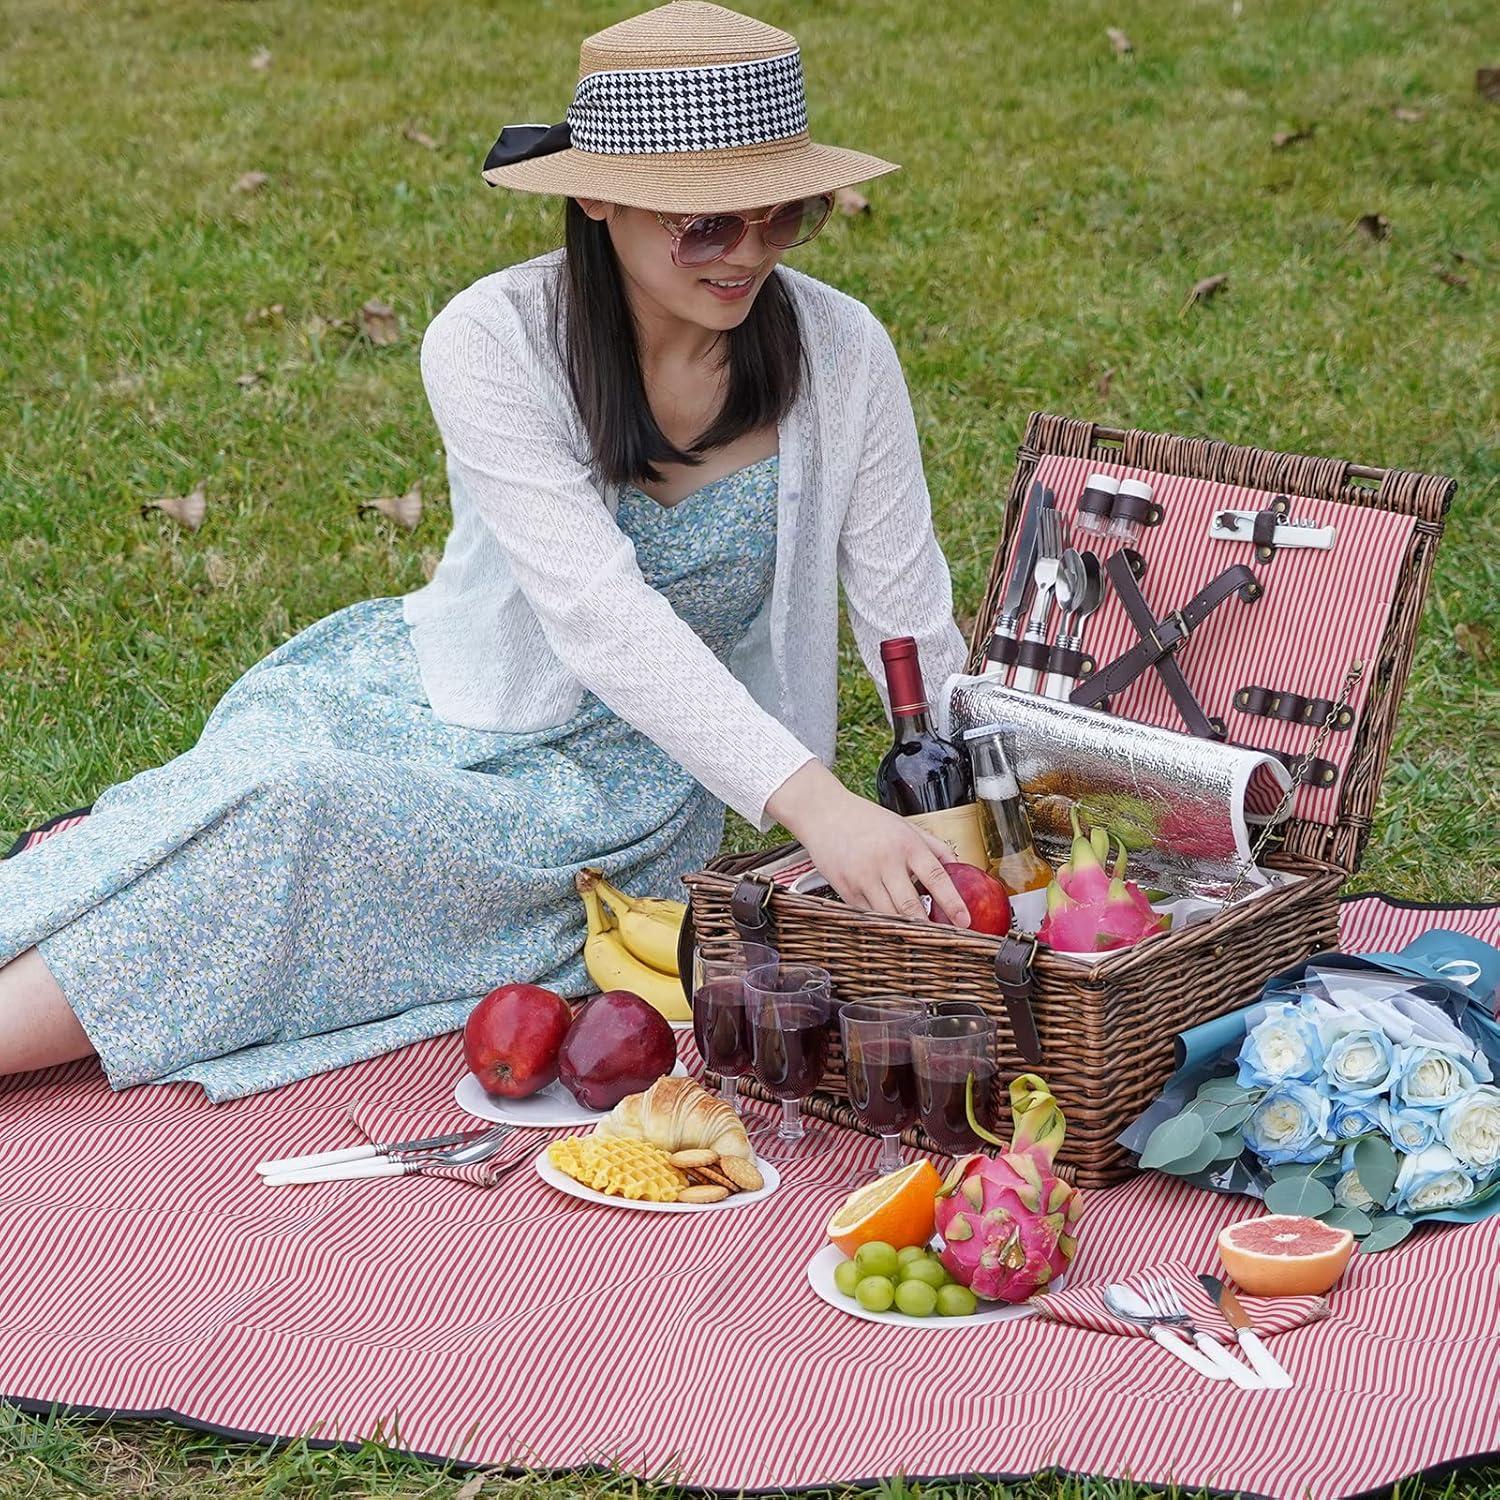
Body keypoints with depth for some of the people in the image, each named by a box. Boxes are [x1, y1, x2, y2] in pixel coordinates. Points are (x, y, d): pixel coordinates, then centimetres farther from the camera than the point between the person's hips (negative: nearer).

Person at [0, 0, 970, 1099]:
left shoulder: (839, 355, -11)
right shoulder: (492, 345, -17)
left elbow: (915, 633, -4)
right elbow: (600, 613, -28)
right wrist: (814, 803, -40)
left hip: (622, 785, -1)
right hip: (435, 696, 1)